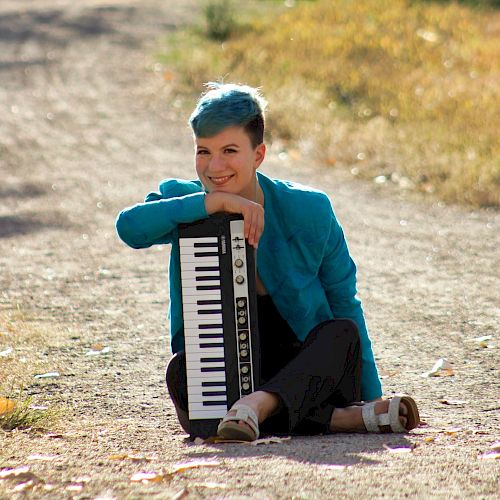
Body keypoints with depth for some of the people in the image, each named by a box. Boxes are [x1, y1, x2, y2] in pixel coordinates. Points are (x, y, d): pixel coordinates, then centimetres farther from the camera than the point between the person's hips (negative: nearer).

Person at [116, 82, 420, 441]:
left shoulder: (309, 211, -4)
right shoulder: (183, 200, -4)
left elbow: (345, 304, 2)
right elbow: (130, 227, -26)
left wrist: (373, 397, -4)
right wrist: (214, 202, -32)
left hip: (305, 372, 0)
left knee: (342, 334, -28)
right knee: (181, 371, -33)